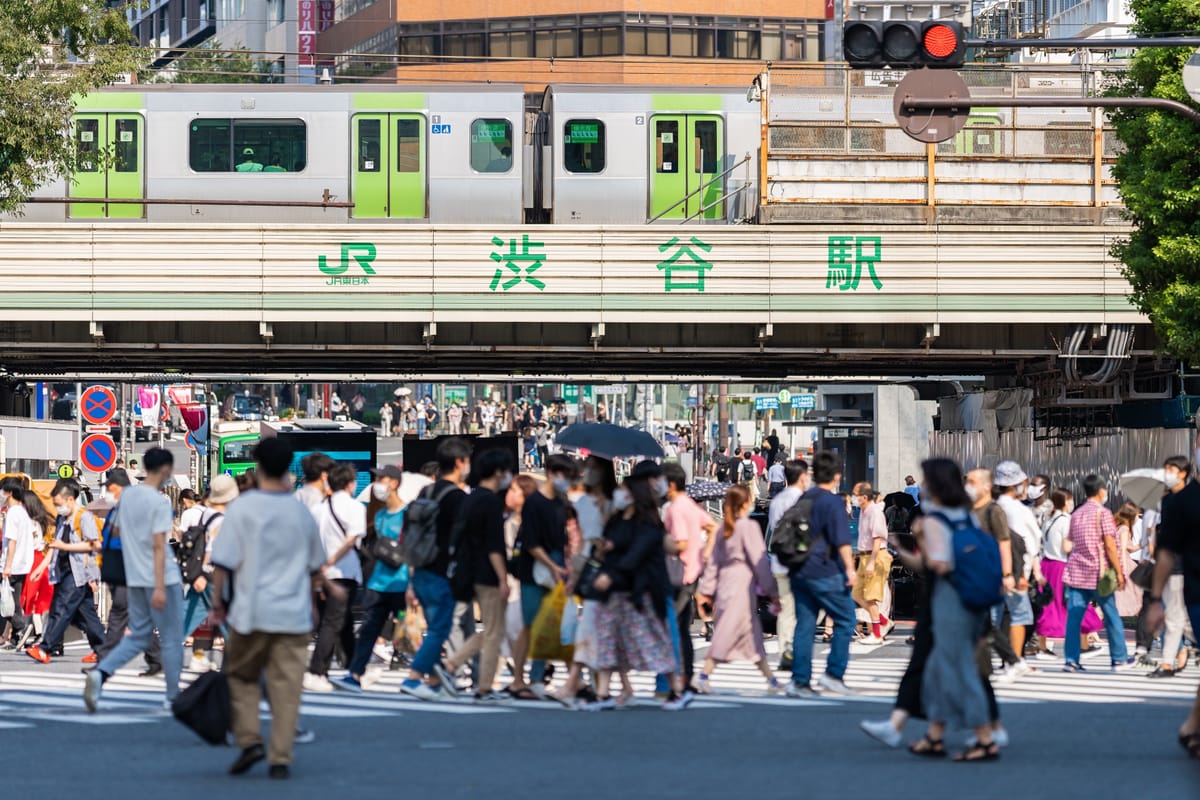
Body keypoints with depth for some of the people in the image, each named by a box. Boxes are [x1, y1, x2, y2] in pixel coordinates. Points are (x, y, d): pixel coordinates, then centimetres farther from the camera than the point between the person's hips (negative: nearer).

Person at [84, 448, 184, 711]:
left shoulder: (127, 495, 7)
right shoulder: (160, 502, -15)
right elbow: (158, 546, -20)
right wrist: (160, 588, -22)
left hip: (134, 579, 7)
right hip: (161, 578, -7)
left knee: (138, 636, 13)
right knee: (172, 639, 7)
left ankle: (101, 673, -9)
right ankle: (174, 697, 14)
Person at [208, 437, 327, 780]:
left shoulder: (243, 508, -6)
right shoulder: (301, 513, 8)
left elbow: (224, 561, -9)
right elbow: (314, 567, 21)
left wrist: (217, 601, 2)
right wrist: (324, 586, 39)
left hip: (252, 612, -3)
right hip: (294, 615, 3)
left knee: (241, 675, 14)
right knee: (286, 687, 3)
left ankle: (250, 741, -1)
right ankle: (280, 758, 0)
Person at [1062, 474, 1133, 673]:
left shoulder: (1076, 514, 12)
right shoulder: (1103, 513, -7)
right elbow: (1109, 545, -12)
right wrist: (1119, 572, -9)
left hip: (1076, 572, 5)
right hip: (1098, 573, -5)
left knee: (1074, 617, 0)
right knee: (1111, 616, 7)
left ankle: (1071, 660, -6)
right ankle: (1119, 659, 13)